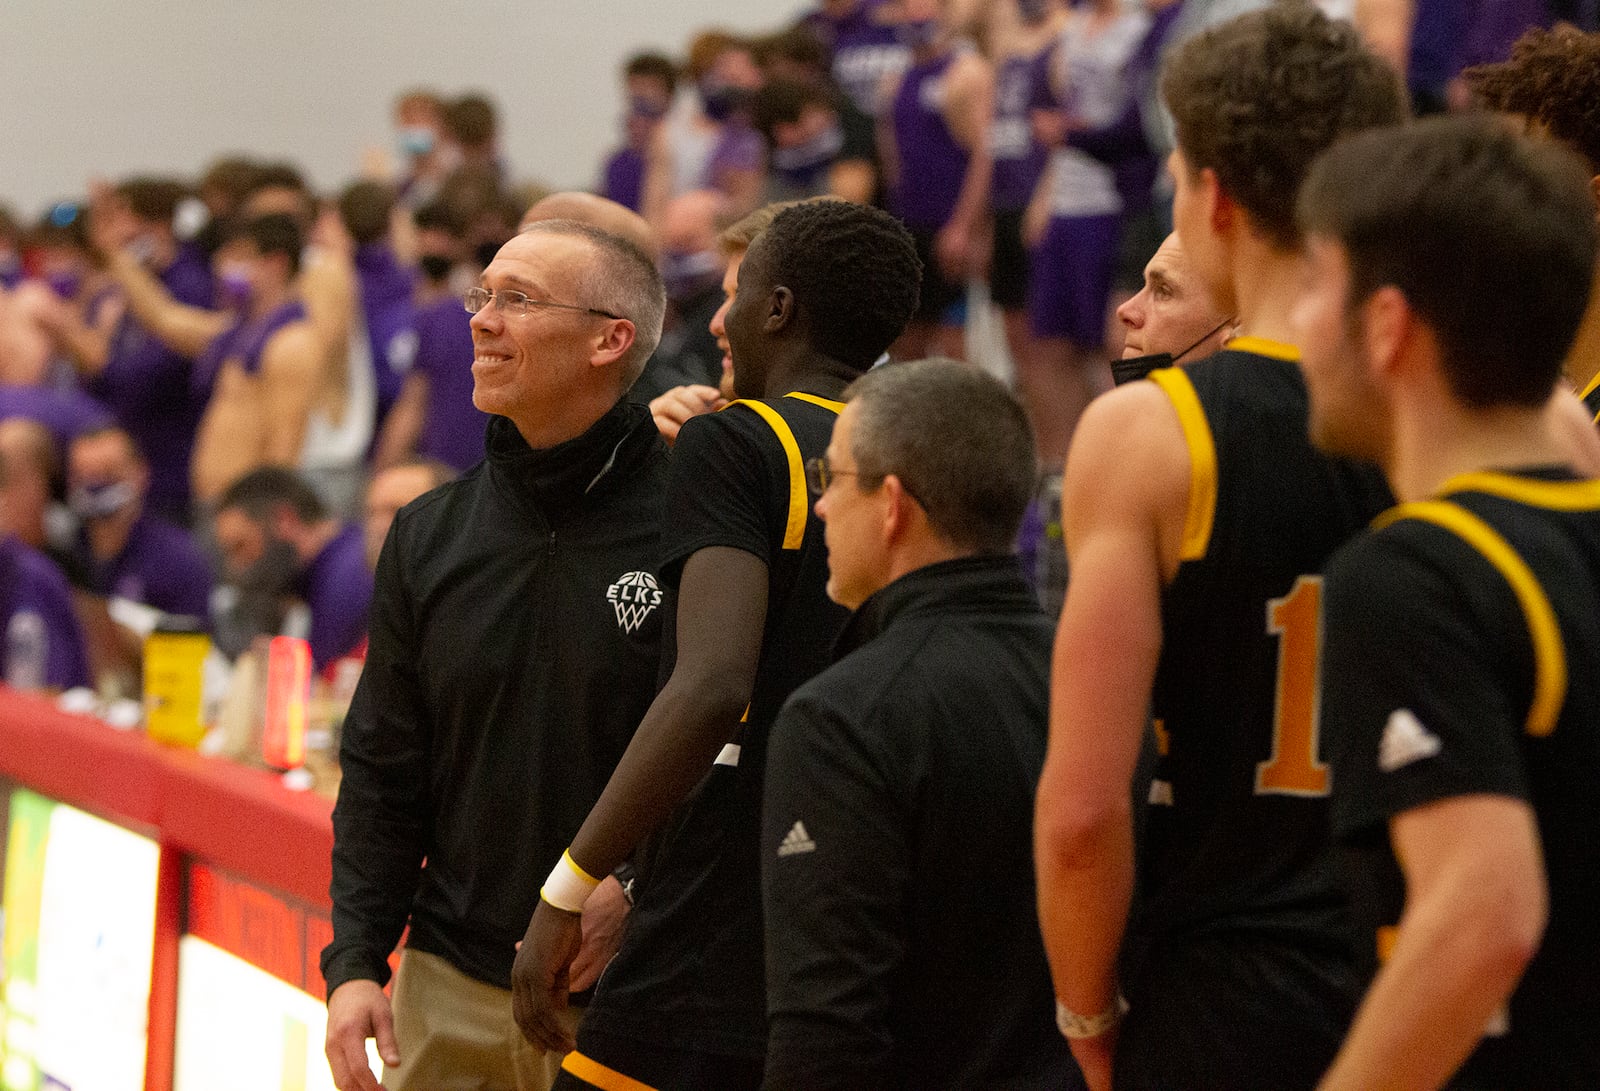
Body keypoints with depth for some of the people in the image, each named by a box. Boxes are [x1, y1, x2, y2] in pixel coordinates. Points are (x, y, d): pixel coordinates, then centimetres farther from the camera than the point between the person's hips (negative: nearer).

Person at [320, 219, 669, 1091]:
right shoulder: (430, 537, 8)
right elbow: (383, 778, 12)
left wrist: (636, 894, -17)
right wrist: (355, 962, 4)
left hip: (627, 1009, -4)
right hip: (450, 995, 5)